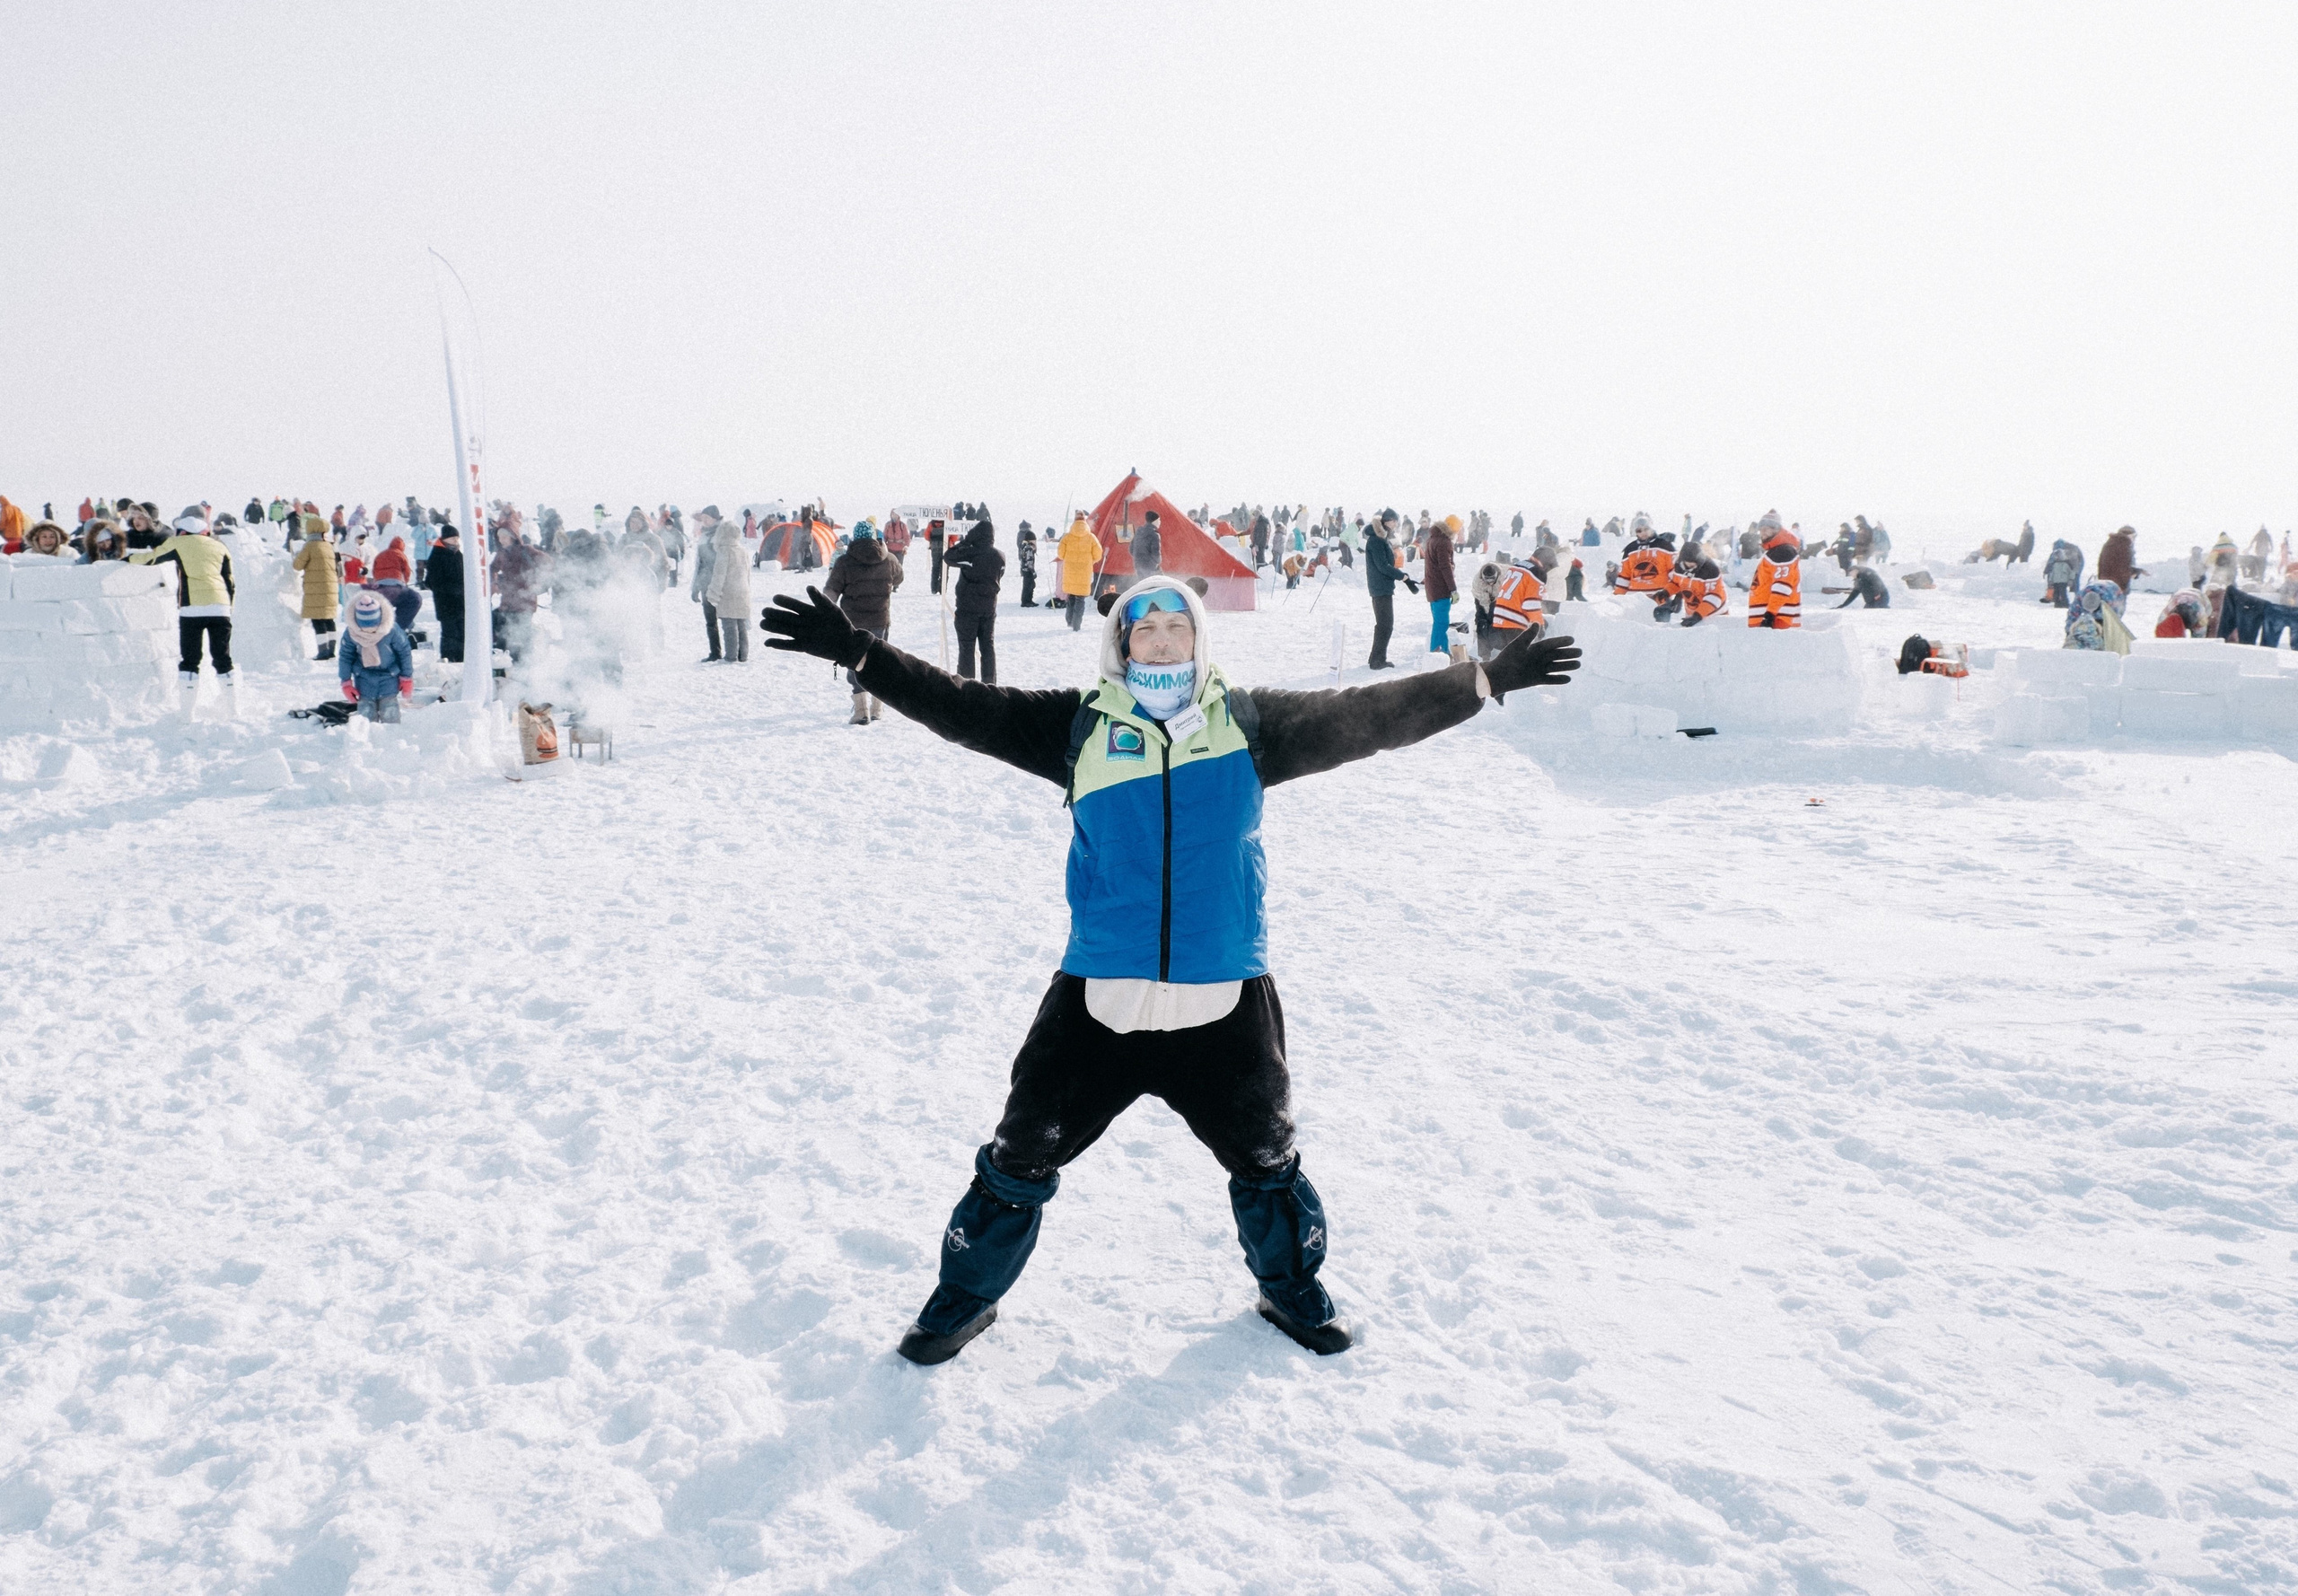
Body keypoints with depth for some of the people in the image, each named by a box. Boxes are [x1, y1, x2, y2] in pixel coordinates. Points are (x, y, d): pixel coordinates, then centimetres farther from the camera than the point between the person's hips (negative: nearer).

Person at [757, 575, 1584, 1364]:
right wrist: (859, 653, -9)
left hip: (1225, 1005, 1)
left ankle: (1291, 1286, 42)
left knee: (1263, 1158, 16)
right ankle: (966, 1296, 29)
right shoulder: (1079, 725, 1)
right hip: (1097, 1002, 0)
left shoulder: (1249, 724, 3)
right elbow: (965, 708, -1)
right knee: (1020, 1158, 6)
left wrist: (1490, 679, -1)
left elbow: (1366, 717, 2)